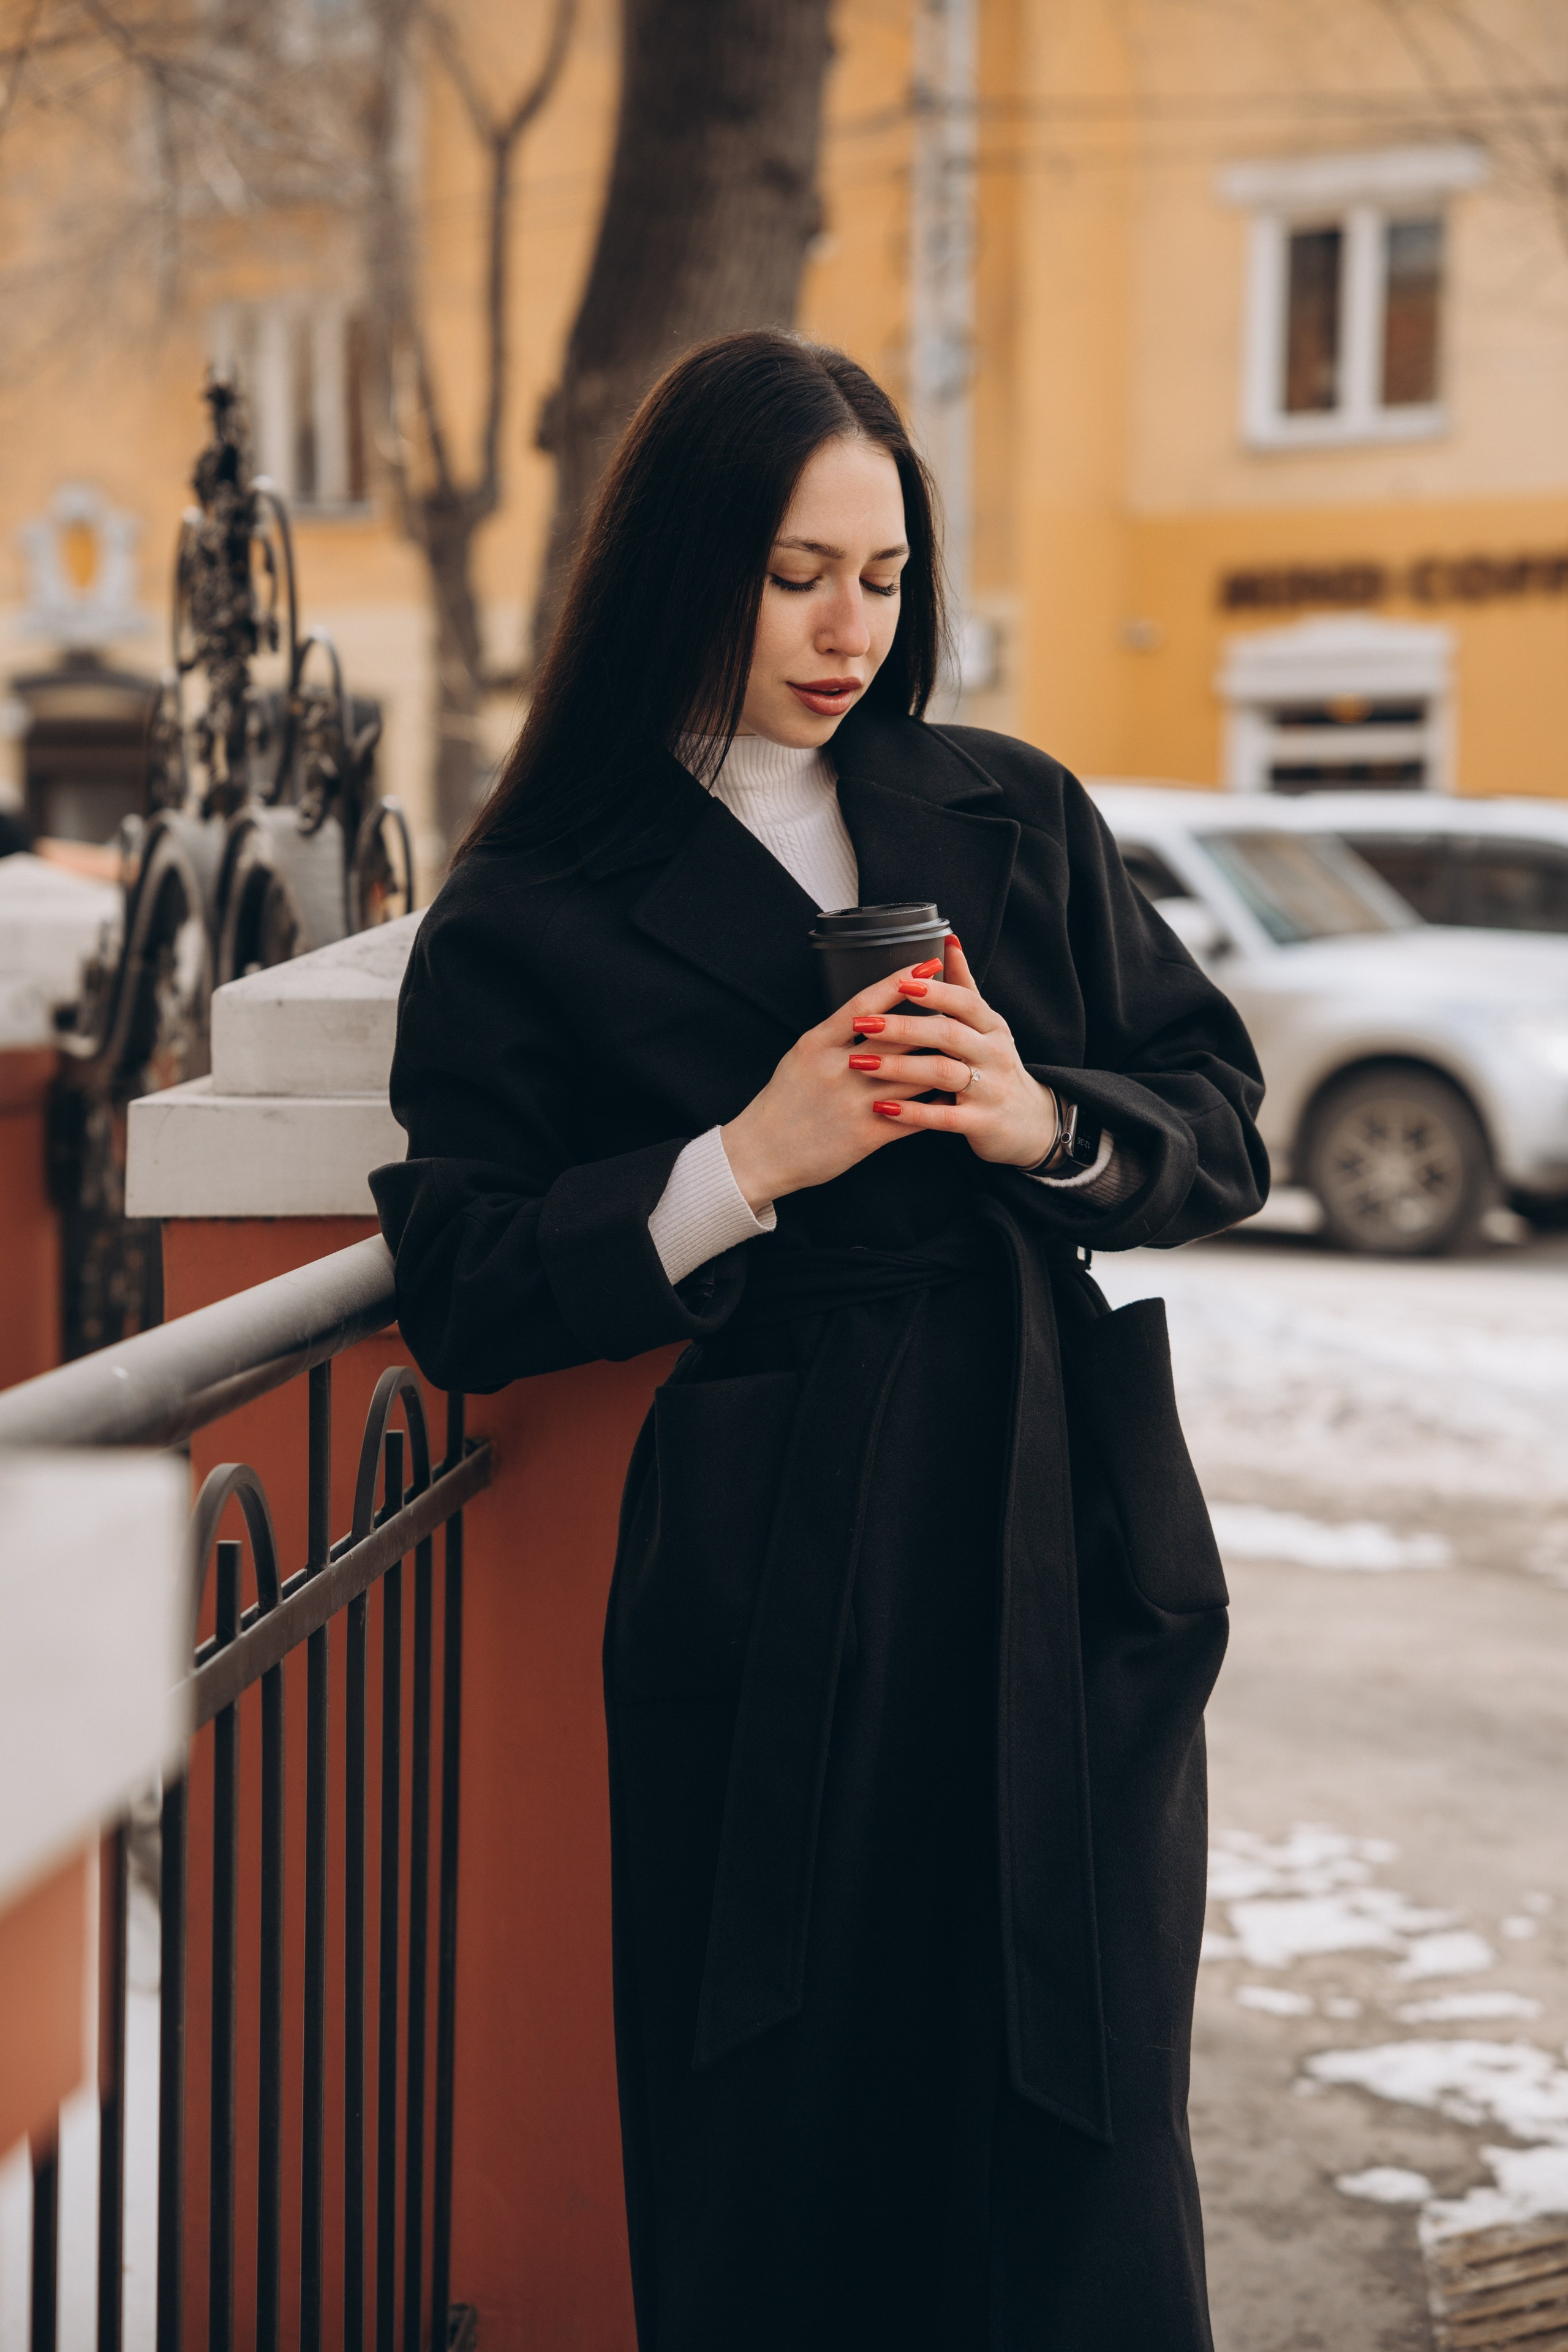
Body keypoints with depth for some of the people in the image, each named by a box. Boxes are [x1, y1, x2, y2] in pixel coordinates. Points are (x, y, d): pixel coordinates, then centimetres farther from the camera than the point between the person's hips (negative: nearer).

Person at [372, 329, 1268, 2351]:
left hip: (1071, 1571, 3)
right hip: (772, 1596, -3)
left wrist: (1049, 1124, -7)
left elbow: (1226, 1127, 13)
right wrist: (746, 1163, -16)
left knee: (1075, 2146, 8)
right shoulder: (530, 916, 1)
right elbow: (465, 1298, -5)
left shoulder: (1019, 824, 13)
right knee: (781, 2166, 3)